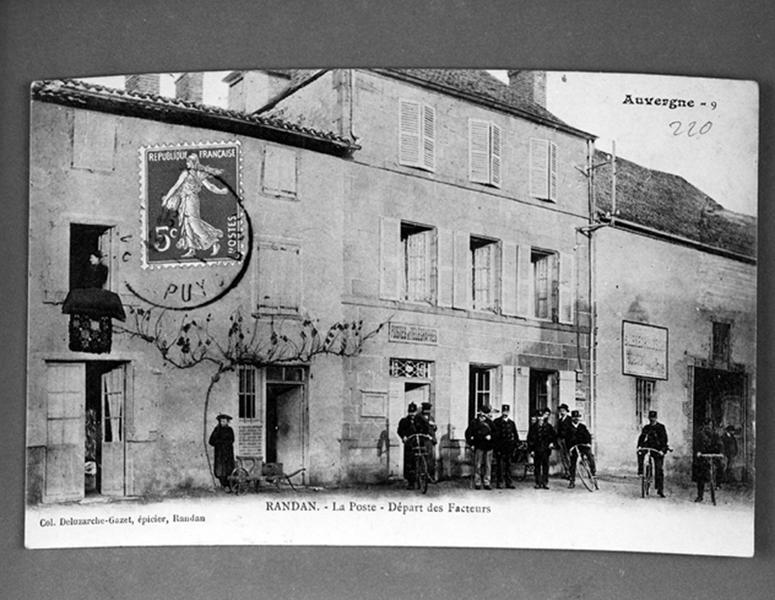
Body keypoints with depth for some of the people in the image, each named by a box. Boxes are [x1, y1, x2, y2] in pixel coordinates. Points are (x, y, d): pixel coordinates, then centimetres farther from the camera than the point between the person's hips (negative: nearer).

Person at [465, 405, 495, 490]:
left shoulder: (489, 423, 12)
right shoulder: (474, 423, 3)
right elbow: (468, 433, 5)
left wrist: (490, 437, -4)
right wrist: (471, 443, -1)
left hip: (488, 448, 3)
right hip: (479, 447, -3)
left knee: (488, 466, 3)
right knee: (477, 466, -2)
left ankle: (486, 483, 10)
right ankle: (477, 483, 3)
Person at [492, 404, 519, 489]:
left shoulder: (512, 423, 14)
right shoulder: (496, 422, 2)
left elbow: (515, 435, 17)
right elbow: (493, 434, -2)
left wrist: (515, 445, 7)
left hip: (508, 448, 3)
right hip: (499, 447, -3)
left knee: (508, 465, 5)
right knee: (499, 465, -2)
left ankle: (508, 483, 8)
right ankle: (499, 482, 2)